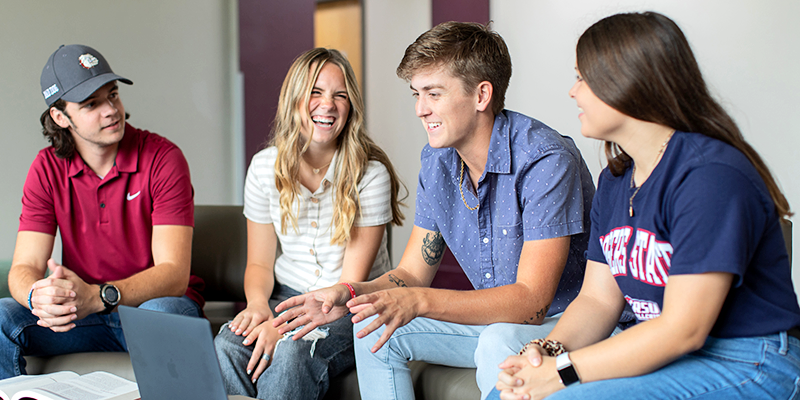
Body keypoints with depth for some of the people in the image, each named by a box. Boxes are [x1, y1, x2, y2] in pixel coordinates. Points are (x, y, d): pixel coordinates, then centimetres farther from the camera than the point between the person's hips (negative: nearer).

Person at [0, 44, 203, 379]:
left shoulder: (163, 158, -14)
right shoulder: (47, 169, -2)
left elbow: (174, 275, -21)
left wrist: (97, 296, -39)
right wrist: (39, 297, -34)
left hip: (156, 303, -3)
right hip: (80, 313, 3)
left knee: (162, 314, -38)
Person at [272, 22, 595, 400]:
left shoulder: (544, 161, -24)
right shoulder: (438, 160, 1)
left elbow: (531, 301, -30)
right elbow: (412, 273, 5)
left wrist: (419, 301, -38)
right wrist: (349, 296, -15)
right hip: (494, 319, 7)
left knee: (499, 344, -37)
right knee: (375, 325, -5)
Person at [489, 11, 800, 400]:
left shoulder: (712, 176, -20)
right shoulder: (615, 180, 9)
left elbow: (683, 330, -23)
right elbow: (598, 299, 7)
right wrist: (545, 351, -13)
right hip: (666, 353, 8)